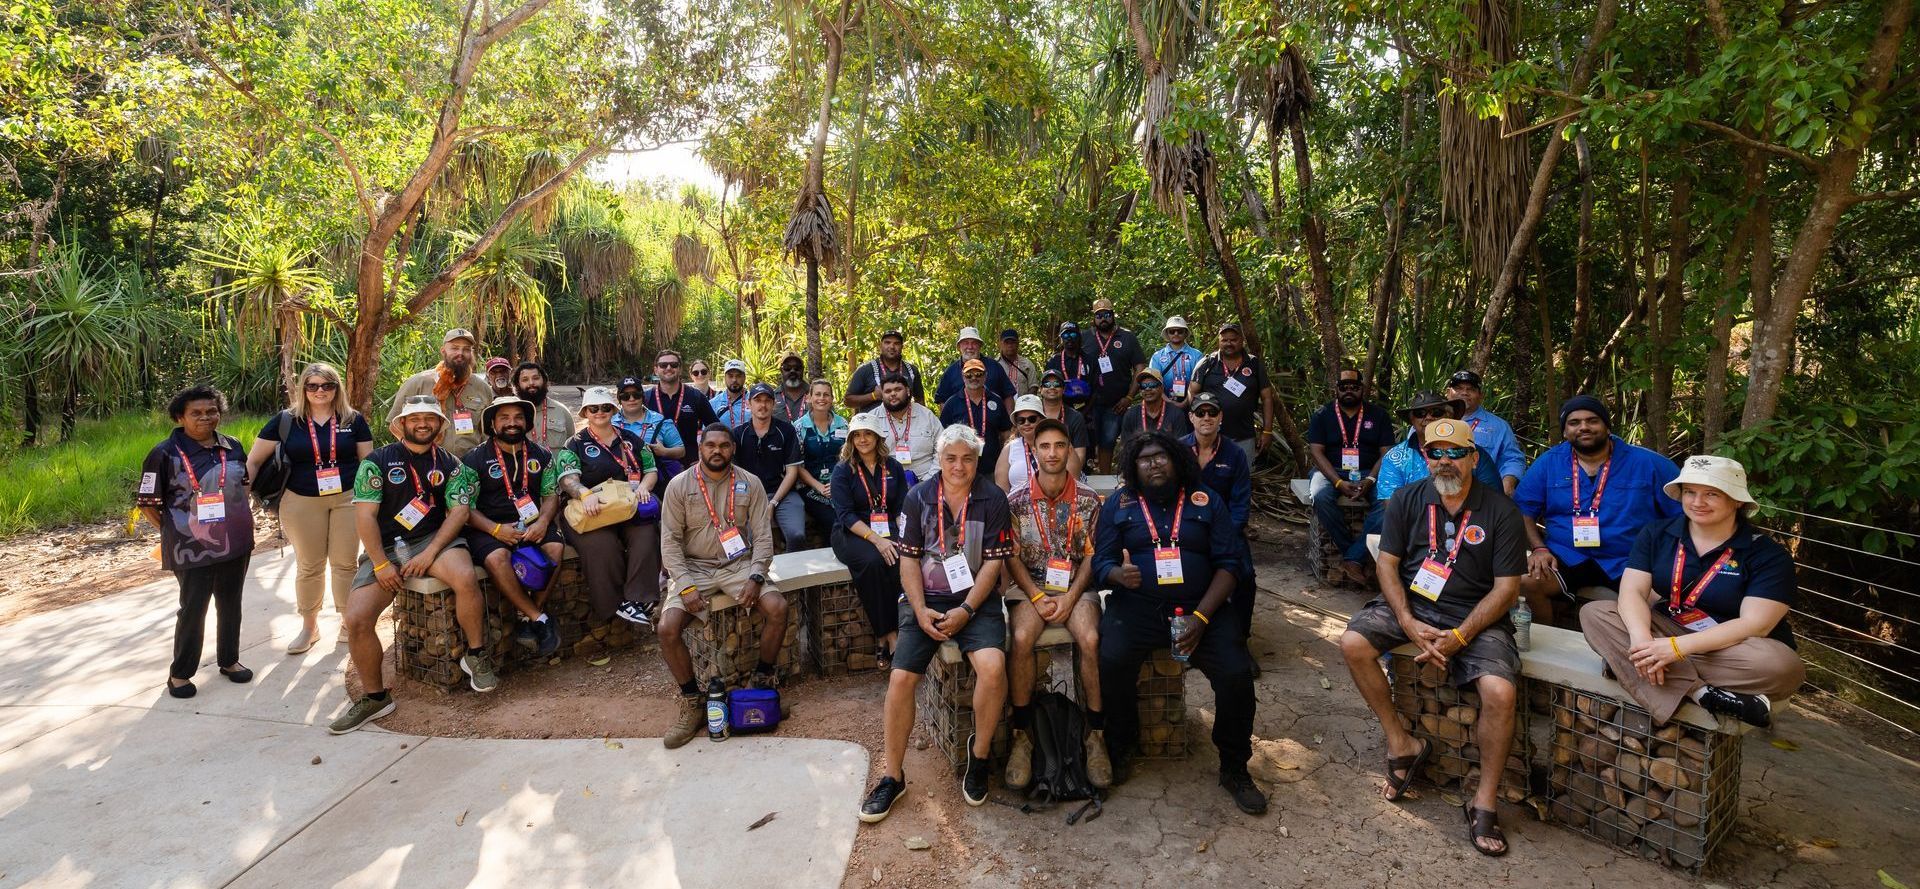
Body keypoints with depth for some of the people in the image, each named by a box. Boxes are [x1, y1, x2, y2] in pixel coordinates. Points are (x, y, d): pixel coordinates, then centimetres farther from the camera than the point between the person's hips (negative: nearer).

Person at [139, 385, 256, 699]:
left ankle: (229, 660, 30)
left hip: (236, 543, 5)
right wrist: (175, 531, -5)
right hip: (193, 549, -5)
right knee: (193, 610, 2)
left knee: (230, 604, 14)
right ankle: (180, 673, 18)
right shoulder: (165, 453, -11)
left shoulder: (232, 446, 3)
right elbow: (147, 502, -7)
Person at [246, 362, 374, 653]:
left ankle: (349, 624, 18)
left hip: (347, 499, 0)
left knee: (345, 563, 5)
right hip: (302, 503, 0)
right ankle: (309, 627, 24)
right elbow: (254, 461, 2)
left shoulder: (353, 420, 1)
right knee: (309, 566, 9)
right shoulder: (286, 420, -1)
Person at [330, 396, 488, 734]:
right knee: (356, 619, -17)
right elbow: (365, 516, -3)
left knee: (466, 578, -33)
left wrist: (430, 554, -15)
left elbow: (458, 512, -1)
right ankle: (375, 697, 5)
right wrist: (381, 564, -12)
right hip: (384, 548, 1)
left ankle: (476, 656, -11)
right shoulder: (377, 461, 4)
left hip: (434, 539, -1)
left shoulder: (450, 465, 8)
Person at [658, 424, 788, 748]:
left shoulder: (750, 484, 0)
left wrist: (755, 578, -17)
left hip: (738, 565, 1)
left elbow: (763, 536, -2)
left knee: (778, 608, -24)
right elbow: (670, 541, -5)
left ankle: (762, 679, 1)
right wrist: (686, 586, -17)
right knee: (668, 628, -23)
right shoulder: (679, 486, -3)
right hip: (694, 568, 0)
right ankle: (692, 704, -2)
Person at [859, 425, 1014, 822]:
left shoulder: (992, 499, -2)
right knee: (901, 678, -16)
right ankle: (892, 775, 3)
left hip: (976, 599, -1)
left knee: (992, 666, -27)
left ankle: (980, 752, 0)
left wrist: (966, 610, -14)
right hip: (927, 599, 1)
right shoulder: (919, 497, 3)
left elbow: (993, 562, -4)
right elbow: (909, 559, 4)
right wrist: (920, 609, -9)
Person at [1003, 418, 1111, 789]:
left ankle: (1096, 734, -12)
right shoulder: (1017, 499, -1)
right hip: (1029, 585, 0)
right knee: (1022, 639, -30)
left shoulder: (1088, 498, 0)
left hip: (1076, 586, 0)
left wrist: (1070, 597, -12)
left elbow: (1091, 556, 1)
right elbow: (1012, 557, 0)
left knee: (1090, 640, -29)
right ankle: (1022, 735, -15)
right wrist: (1038, 597, -12)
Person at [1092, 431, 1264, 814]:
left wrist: (1201, 617, -12)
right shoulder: (1119, 504, 11)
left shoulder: (1207, 501, 10)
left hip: (1201, 607, 1)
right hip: (1136, 606, 0)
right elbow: (1101, 562, 6)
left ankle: (1234, 768, 3)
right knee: (1112, 661, -28)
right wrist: (1120, 575, -21)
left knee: (1237, 673, -22)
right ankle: (1119, 750, -2)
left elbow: (1227, 564, 3)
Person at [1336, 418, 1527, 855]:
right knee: (1353, 643, -23)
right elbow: (1388, 563, 1)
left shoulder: (1501, 511, -5)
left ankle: (1483, 803, -5)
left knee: (1500, 692, -26)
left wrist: (1459, 636, -18)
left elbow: (1506, 587, -6)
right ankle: (1401, 744, -3)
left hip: (1475, 617, -2)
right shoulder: (1408, 499, 2)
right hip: (1411, 602, 2)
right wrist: (1409, 624, -14)